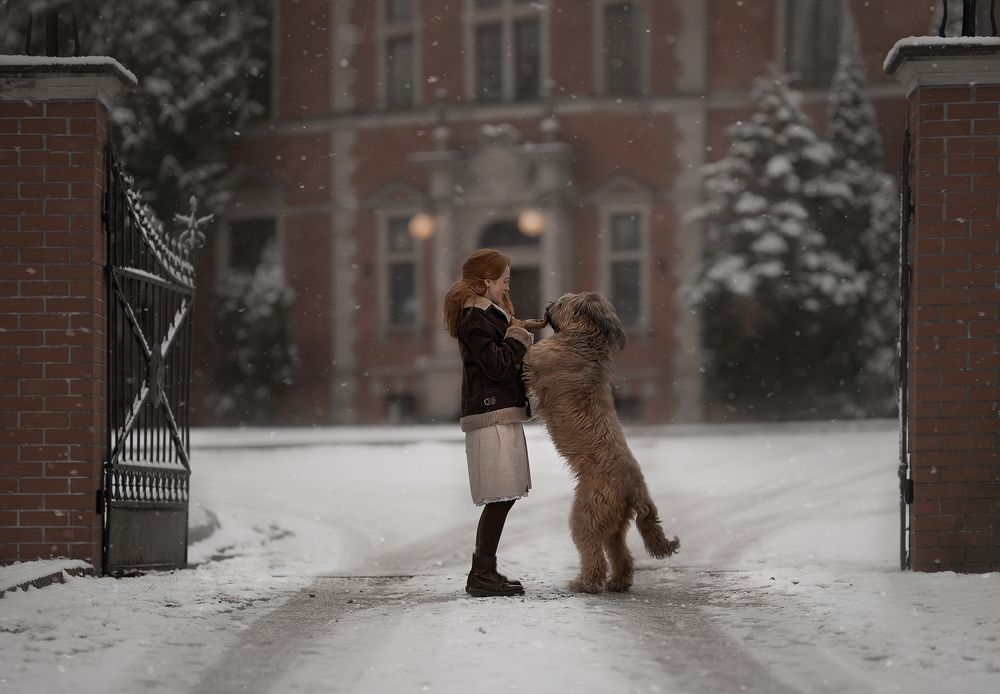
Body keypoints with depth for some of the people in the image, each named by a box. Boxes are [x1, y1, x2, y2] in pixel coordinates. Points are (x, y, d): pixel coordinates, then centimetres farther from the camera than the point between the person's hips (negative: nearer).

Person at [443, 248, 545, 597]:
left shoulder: (486, 315, 20)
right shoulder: (473, 319, -12)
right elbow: (497, 366, -18)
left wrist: (519, 330, 13)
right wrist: (517, 334, -7)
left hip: (502, 414, 10)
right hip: (492, 416, -10)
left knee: (502, 498, 10)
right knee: (499, 497, -11)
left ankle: (484, 572, 14)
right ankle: (481, 575, -9)